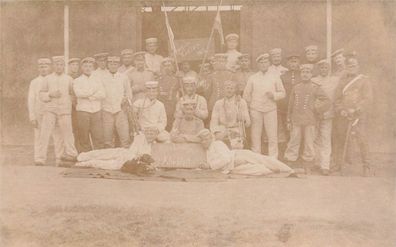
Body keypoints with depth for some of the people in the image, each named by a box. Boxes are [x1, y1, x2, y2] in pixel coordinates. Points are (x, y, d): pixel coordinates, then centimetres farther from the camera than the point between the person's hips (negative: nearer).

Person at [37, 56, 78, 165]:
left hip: (65, 111, 0)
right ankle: (41, 159, -4)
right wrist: (51, 95, -8)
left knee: (66, 134, -3)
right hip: (50, 110, 0)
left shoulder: (69, 79, 12)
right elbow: (41, 95, 9)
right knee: (45, 134, -7)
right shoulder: (47, 79, 12)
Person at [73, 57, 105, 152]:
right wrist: (94, 91, -5)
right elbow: (78, 93, -11)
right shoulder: (77, 81, 10)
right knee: (84, 137, -1)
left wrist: (89, 96, -8)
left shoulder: (97, 79, 16)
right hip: (83, 110, -2)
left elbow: (102, 94, 3)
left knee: (98, 136, -5)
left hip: (96, 110, 2)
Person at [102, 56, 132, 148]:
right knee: (108, 139, 0)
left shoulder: (124, 77, 9)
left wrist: (126, 99, -3)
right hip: (106, 110, 0)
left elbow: (128, 92, 16)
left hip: (120, 110, 0)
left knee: (125, 137, -7)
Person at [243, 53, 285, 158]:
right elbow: (246, 95, 10)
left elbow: (282, 93, 8)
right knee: (255, 136, 1)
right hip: (256, 110, 0)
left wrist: (274, 95, -10)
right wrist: (251, 106, 6)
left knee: (273, 137, -2)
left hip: (270, 110, 0)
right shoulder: (252, 78, 6)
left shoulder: (275, 77, 7)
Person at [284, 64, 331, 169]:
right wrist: (289, 120, 11)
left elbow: (327, 101, 0)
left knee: (309, 144, 2)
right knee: (293, 142, 3)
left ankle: (307, 167, 10)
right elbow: (291, 105, 12)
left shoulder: (315, 88, 1)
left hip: (309, 121, -2)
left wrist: (315, 108, -6)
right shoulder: (296, 88, 9)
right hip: (296, 121, 2)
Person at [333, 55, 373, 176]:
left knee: (362, 140, -10)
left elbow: (368, 99, -5)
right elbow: (337, 98, 11)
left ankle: (366, 167, -3)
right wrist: (341, 110, -7)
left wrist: (354, 109, -16)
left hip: (359, 116, -3)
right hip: (342, 117, 4)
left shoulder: (364, 80, 4)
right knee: (341, 141, 4)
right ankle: (340, 166, 14)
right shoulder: (342, 81, 16)